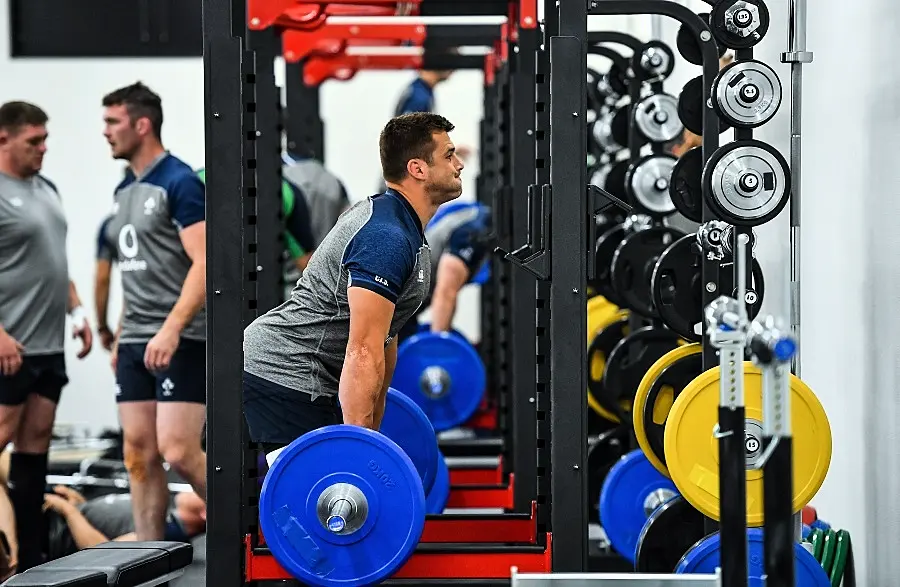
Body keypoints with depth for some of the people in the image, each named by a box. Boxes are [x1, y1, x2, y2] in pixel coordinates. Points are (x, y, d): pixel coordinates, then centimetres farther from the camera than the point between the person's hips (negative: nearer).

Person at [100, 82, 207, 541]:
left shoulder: (179, 183, -10)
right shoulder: (124, 191, 16)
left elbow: (204, 264, -18)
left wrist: (171, 328, -26)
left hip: (181, 341, -8)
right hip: (135, 344, 8)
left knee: (178, 452, -14)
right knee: (139, 456, 5)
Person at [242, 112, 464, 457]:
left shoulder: (387, 219, 14)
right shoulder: (387, 239, -20)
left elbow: (383, 336, 20)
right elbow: (362, 351, -25)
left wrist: (372, 430, 23)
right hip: (284, 375, -11)